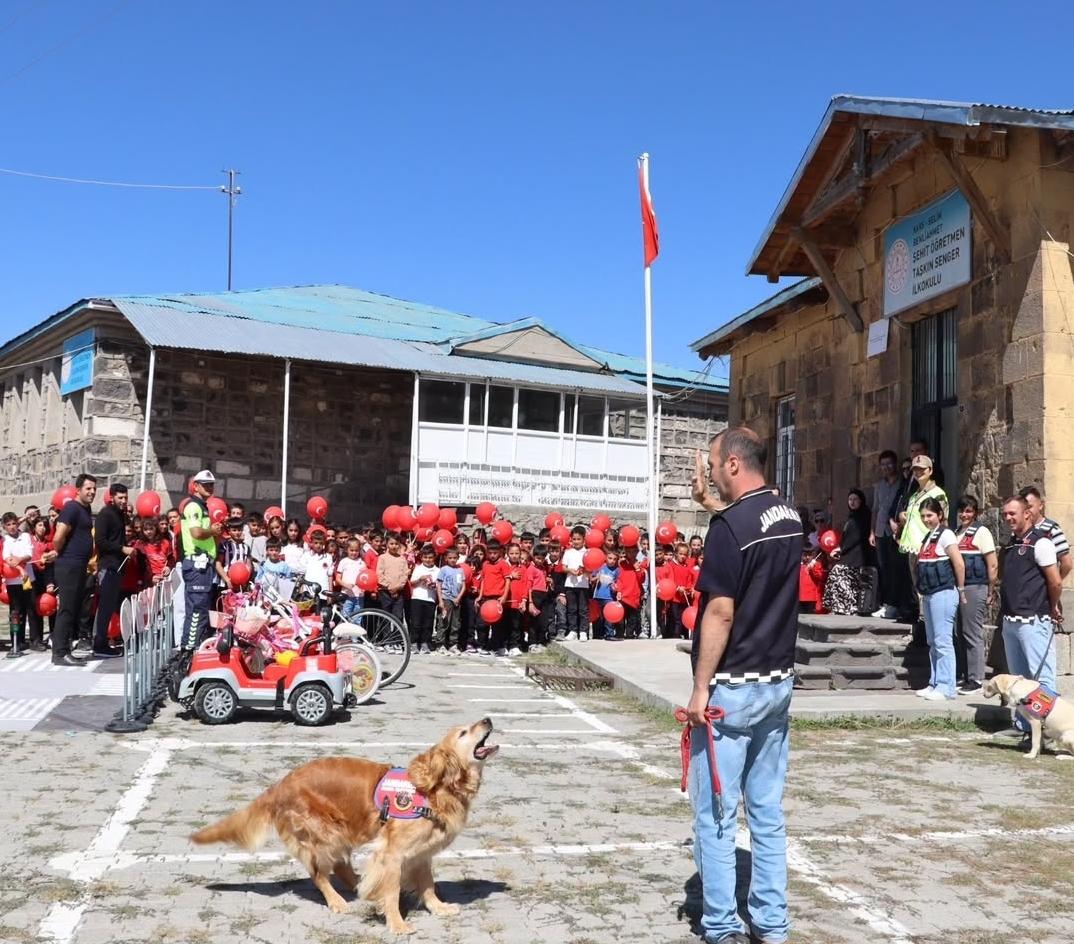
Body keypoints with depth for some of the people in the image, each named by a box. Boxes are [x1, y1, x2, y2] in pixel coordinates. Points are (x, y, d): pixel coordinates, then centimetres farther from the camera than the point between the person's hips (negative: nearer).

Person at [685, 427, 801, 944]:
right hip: (779, 681, 8)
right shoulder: (790, 518, 7)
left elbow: (720, 613, -20)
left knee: (716, 814, 3)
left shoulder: (730, 524, -17)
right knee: (767, 811, 13)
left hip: (732, 687, -8)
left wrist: (700, 688, -14)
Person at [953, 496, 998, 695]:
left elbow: (992, 565, -9)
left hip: (975, 588, -7)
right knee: (961, 634, 10)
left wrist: (990, 593, -9)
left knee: (973, 635, -3)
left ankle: (976, 680, 4)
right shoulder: (957, 533, 14)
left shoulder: (981, 532, -6)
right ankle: (966, 677, 18)